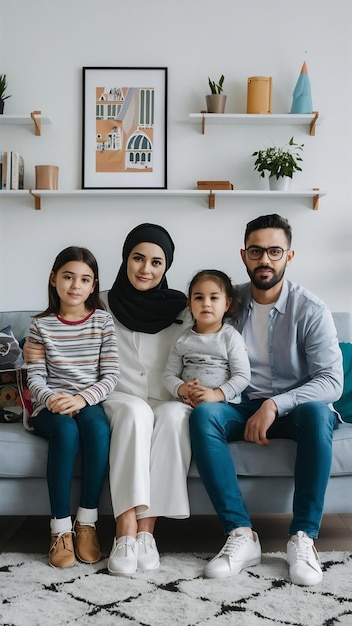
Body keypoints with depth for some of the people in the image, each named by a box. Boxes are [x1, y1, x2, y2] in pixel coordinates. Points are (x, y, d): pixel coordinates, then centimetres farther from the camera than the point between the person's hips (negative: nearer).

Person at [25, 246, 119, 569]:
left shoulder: (103, 321, 4)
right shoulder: (41, 324, 5)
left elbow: (110, 375, -2)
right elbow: (35, 377, 0)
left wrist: (83, 398, -20)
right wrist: (50, 398, -22)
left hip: (90, 403, 1)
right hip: (50, 407, 0)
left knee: (98, 426, -33)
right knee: (66, 429, -33)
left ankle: (87, 523, -21)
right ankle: (61, 529, -24)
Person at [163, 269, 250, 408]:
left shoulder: (231, 337, 3)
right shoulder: (182, 340, 12)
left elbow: (243, 376, -3)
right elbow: (169, 375, 11)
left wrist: (216, 394, -16)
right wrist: (181, 389, -11)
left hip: (224, 401, -3)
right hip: (188, 403, 3)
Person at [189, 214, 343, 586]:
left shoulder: (310, 310, -7)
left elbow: (332, 382, -13)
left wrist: (275, 405, -25)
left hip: (296, 408, -2)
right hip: (246, 408, 2)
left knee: (317, 413, -37)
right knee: (202, 415, -29)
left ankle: (303, 538, -28)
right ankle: (240, 534, -28)